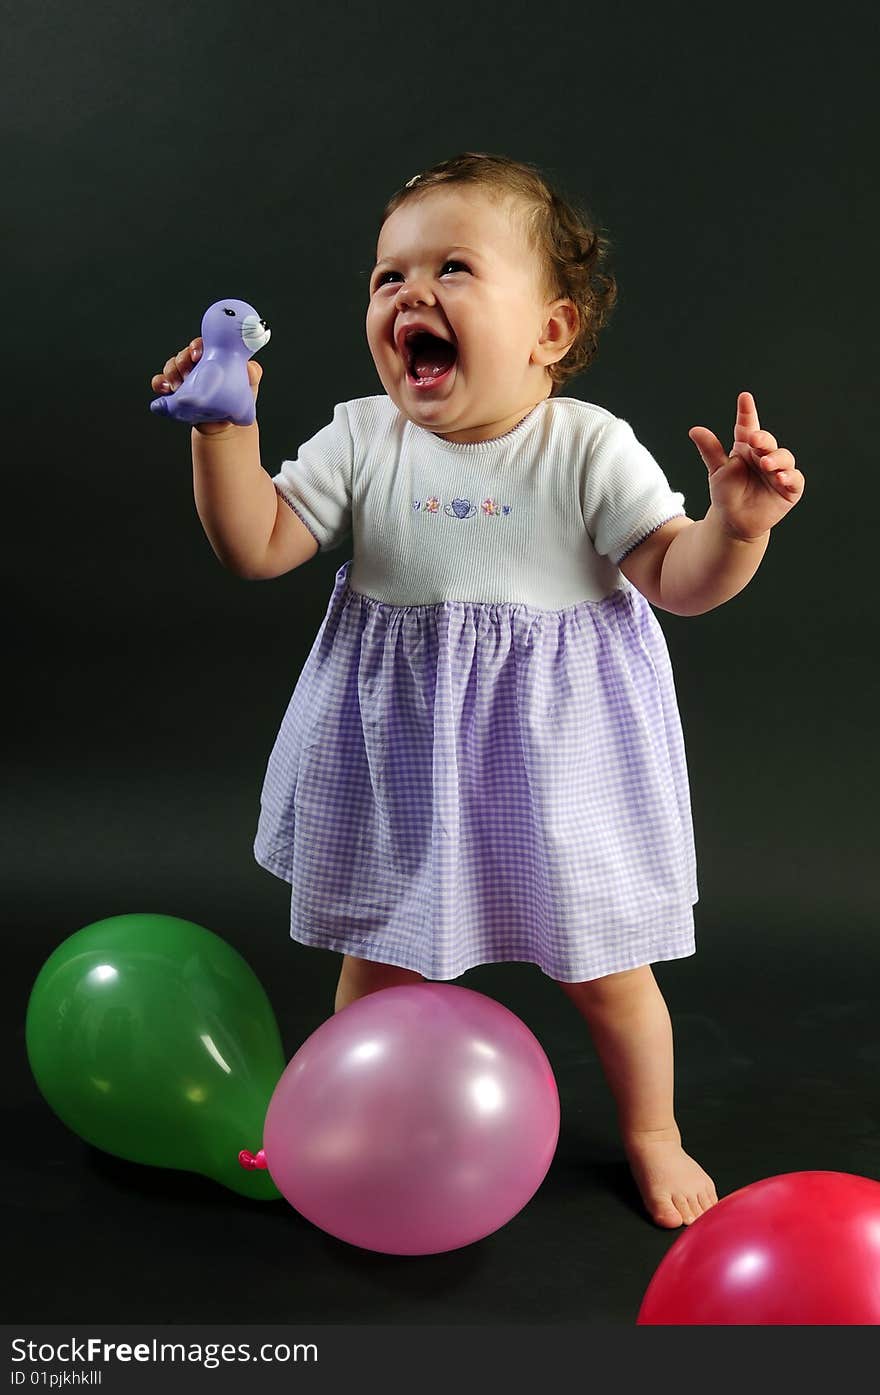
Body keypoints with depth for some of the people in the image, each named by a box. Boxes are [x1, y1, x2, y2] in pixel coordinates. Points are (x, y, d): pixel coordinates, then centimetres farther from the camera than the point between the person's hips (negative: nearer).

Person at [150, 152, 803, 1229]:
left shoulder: (589, 447, -12)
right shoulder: (359, 440, -5)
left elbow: (679, 580, -10)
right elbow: (257, 547, -5)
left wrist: (737, 523, -30)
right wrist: (224, 425, -16)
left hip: (558, 743, -1)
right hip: (400, 745, 2)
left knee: (605, 967, 13)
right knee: (378, 958, 18)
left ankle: (650, 1132, 42)